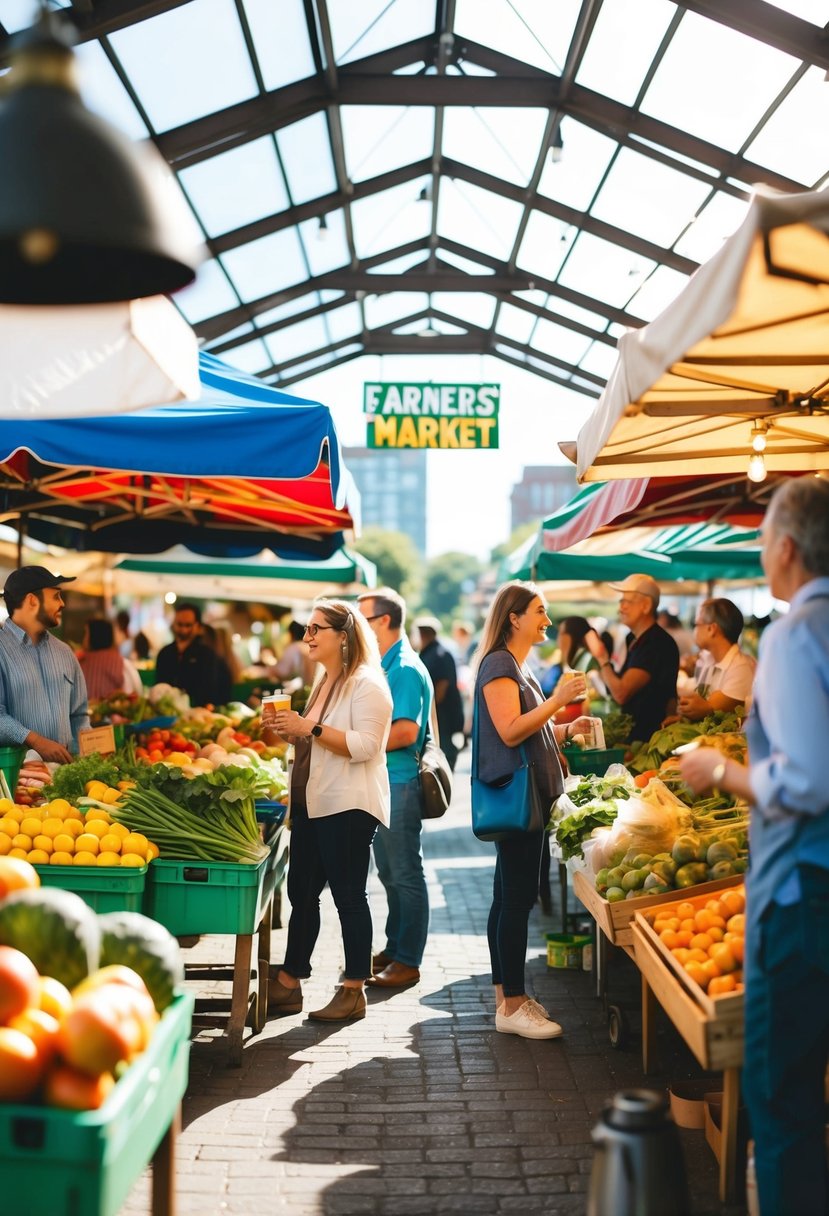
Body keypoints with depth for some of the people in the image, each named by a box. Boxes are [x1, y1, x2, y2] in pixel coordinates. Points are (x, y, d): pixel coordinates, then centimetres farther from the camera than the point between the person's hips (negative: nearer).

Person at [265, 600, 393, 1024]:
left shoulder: (366, 684, -11)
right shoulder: (324, 682, 18)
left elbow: (363, 745, -21)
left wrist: (310, 728, -24)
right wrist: (291, 734, 10)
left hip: (348, 807, -9)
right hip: (311, 803, 9)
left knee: (348, 894, -3)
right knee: (302, 892, 11)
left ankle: (353, 991, 6)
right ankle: (287, 985, 19)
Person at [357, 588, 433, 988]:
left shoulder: (405, 669, -16)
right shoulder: (381, 665, 14)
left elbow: (406, 732, -24)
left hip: (399, 783, -10)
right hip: (379, 780, 10)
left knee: (405, 875, -1)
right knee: (389, 872, 17)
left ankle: (408, 961, 7)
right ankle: (394, 948, 28)